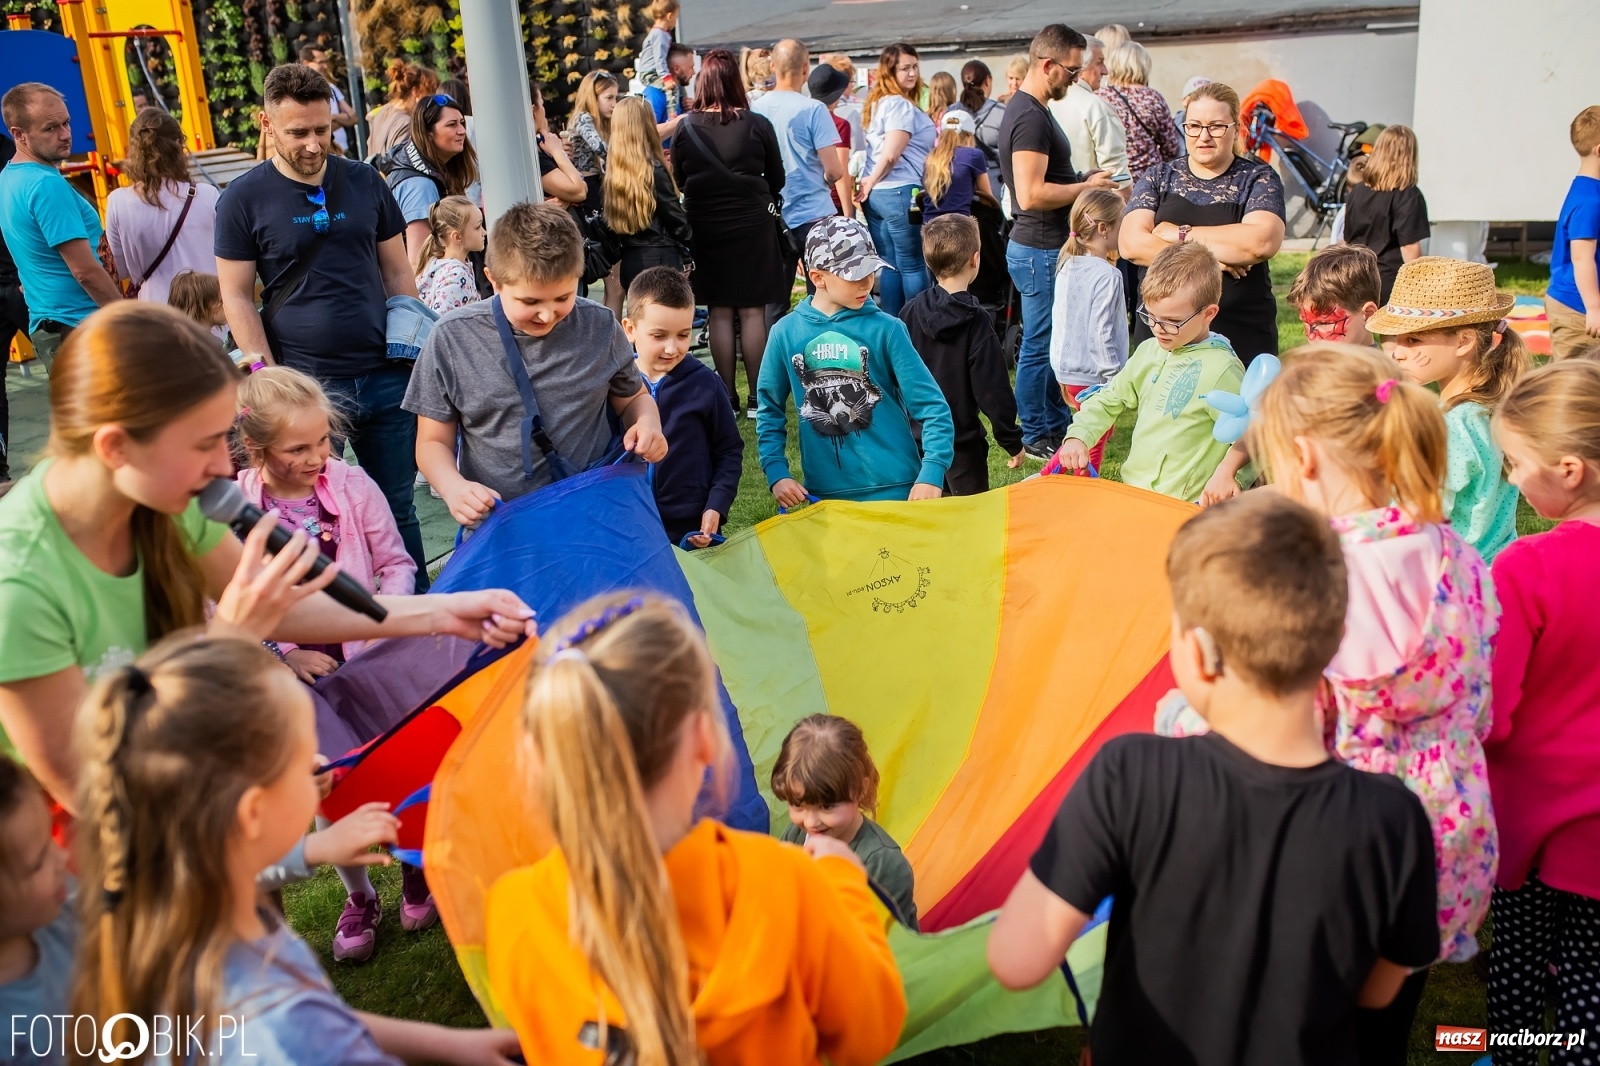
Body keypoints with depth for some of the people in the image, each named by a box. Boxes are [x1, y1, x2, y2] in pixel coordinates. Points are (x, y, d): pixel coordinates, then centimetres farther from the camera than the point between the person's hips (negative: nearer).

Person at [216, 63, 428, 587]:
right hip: (305, 384, -2)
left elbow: (398, 273, 13)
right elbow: (237, 297, -2)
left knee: (398, 509, 11)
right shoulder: (243, 198, -1)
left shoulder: (364, 183, 8)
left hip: (385, 376, 3)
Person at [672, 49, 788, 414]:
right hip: (752, 225, -1)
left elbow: (678, 180, 5)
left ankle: (727, 397, 12)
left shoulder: (686, 127, -6)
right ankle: (757, 398, 6)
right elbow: (777, 179, 3)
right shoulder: (757, 125, -8)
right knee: (752, 312, 4)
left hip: (705, 229, 1)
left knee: (719, 313, 8)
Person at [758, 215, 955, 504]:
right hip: (826, 493, 2)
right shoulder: (786, 332, 1)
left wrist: (931, 473, -18)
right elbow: (770, 410, 10)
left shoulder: (885, 329, -5)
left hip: (896, 488, -1)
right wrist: (776, 473, -1)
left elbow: (932, 406, -7)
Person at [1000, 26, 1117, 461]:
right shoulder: (1030, 117, -20)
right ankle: (1036, 438, 11)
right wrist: (1086, 187, -15)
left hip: (1047, 248, 10)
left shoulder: (1029, 110, 14)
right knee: (1039, 346, 0)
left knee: (1055, 342, 17)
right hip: (1040, 250, -10)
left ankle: (1057, 425, 28)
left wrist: (1082, 181, 11)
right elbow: (1031, 194, -27)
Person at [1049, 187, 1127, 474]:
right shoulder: (1107, 275, -19)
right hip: (1094, 377, -8)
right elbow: (1101, 334, -21)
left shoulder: (1066, 267, 4)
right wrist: (1114, 380, -14)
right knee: (1094, 444, 6)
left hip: (1068, 372, 8)